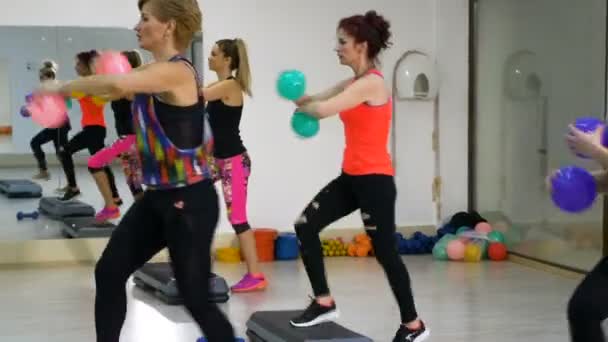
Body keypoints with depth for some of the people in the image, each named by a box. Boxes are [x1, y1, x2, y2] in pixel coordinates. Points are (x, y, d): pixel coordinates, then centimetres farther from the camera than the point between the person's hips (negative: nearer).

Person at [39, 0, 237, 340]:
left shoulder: (178, 71, -19)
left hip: (191, 200, -9)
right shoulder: (153, 71, 12)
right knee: (109, 272, 10)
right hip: (158, 196, 9)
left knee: (196, 298, -4)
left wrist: (62, 87, -22)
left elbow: (117, 84, -34)